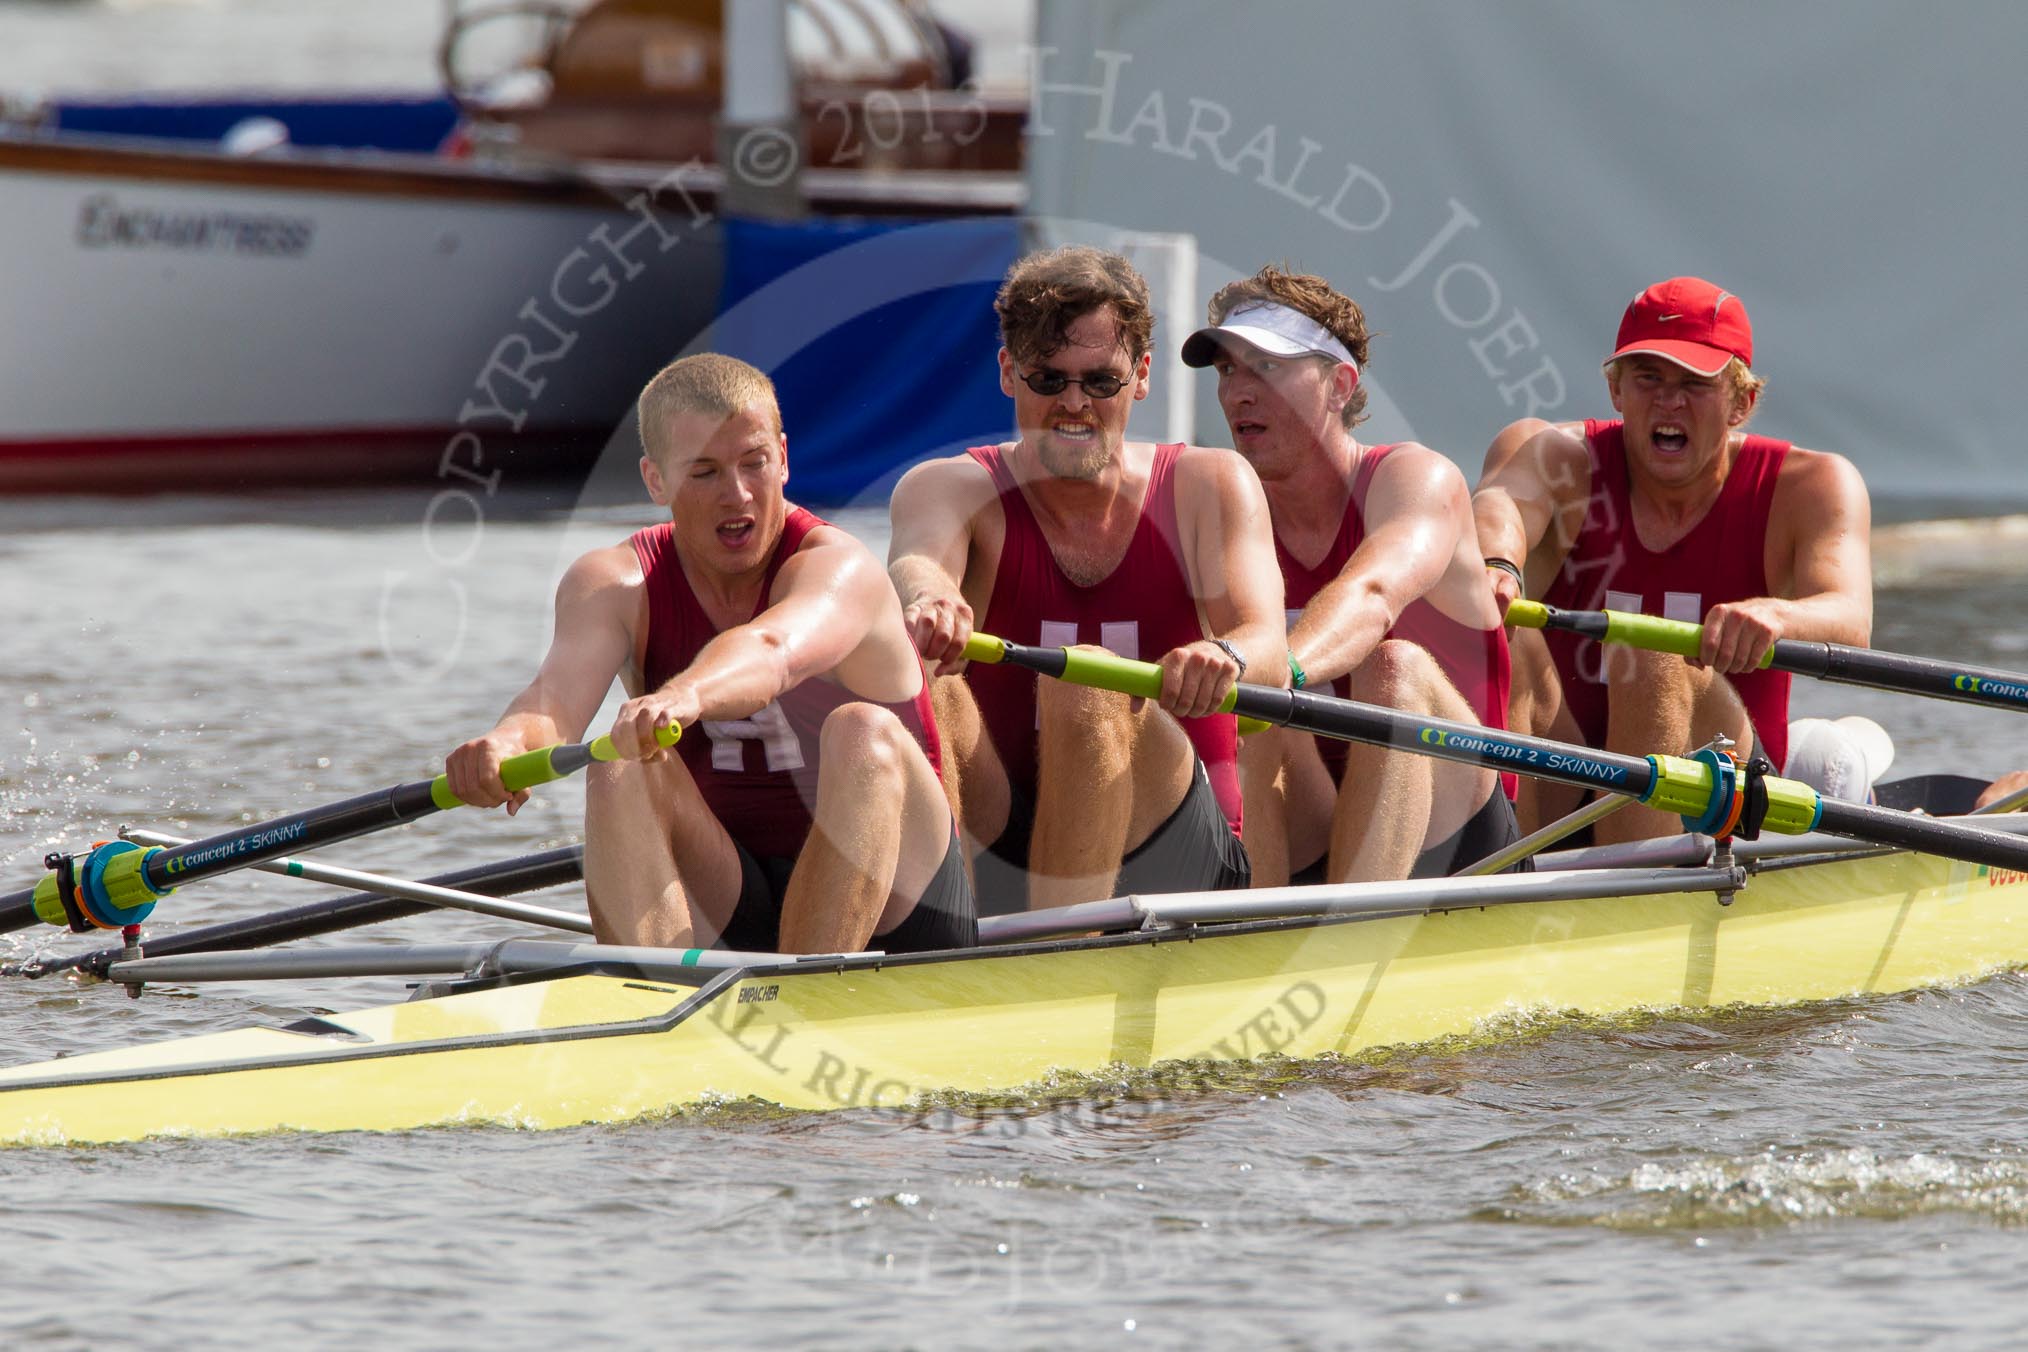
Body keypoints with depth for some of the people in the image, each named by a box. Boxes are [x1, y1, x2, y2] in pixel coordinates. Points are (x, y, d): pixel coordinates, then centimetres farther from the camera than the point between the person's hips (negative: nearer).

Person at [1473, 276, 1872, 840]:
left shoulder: (1810, 487, -1)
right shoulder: (1561, 458, 0)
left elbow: (1849, 624, -21)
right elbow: (1501, 504, -25)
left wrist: (1776, 617, -46)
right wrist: (1495, 567, -51)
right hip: (1555, 797, 1)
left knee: (1659, 661, -30)